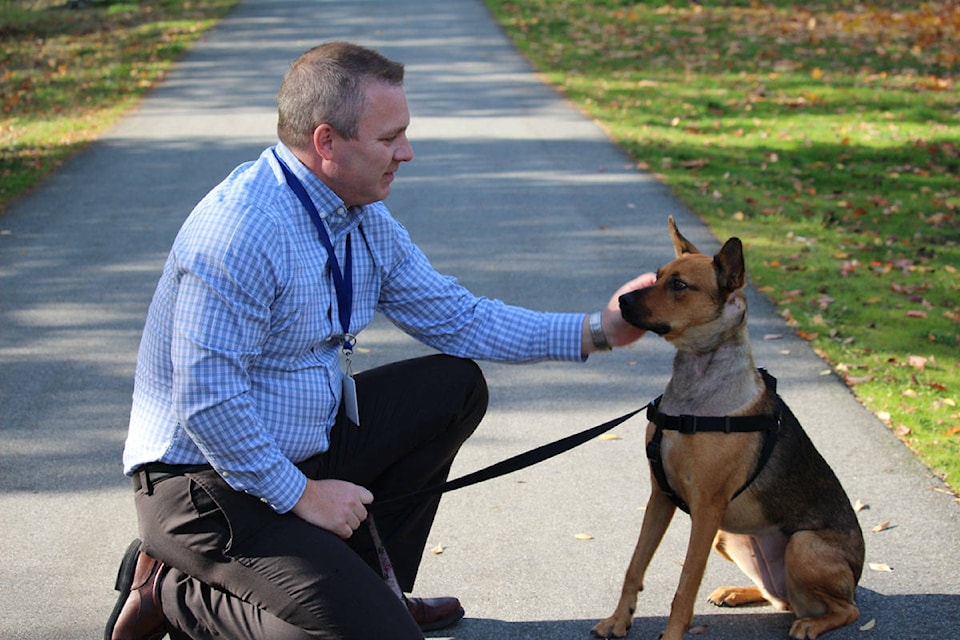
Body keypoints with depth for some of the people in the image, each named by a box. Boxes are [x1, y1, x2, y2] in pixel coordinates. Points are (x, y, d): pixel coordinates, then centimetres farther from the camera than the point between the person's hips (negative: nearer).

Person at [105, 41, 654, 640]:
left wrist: (598, 330, 1)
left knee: (456, 387, 10)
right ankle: (175, 591, -1)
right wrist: (299, 495, -18)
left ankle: (368, 582, 14)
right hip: (210, 479, -9)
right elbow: (205, 398, -27)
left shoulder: (367, 219, 4)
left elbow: (455, 318, 9)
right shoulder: (241, 228, -26)